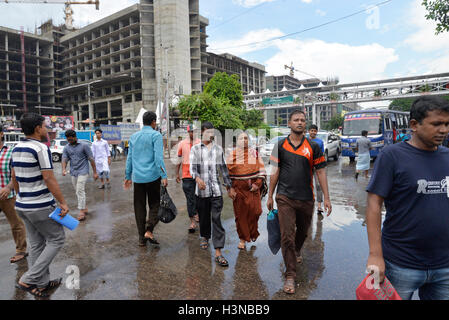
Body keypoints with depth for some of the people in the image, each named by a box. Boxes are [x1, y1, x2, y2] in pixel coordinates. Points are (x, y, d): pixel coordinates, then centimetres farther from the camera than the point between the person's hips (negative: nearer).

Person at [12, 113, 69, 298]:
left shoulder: (17, 148, 8)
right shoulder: (41, 148, -18)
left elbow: (14, 179, 14)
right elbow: (49, 179, -21)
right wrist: (63, 203, -16)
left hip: (23, 205, 8)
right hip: (41, 206, -8)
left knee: (37, 245, 15)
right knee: (56, 240, 7)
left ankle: (42, 284, 25)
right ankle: (28, 280, 4)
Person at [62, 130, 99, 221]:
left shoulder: (84, 145, -6)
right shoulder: (66, 148, 7)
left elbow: (91, 159, -4)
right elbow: (64, 159, 0)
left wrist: (95, 172, -6)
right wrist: (64, 169, -22)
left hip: (83, 172, -5)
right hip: (73, 173, 5)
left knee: (80, 191, -13)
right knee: (78, 192, 12)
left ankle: (82, 212, -10)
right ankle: (85, 208, 26)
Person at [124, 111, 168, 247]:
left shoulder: (134, 136, 13)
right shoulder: (155, 135, -4)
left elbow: (129, 158, 15)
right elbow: (158, 157, -14)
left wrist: (128, 176, 21)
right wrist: (164, 176, -15)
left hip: (137, 177, 5)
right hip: (153, 176, -5)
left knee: (139, 207, 9)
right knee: (154, 204, 9)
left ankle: (141, 238, 13)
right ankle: (149, 230, -7)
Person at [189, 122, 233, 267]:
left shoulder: (218, 149, 12)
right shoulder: (195, 149, 4)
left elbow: (223, 168, 17)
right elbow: (192, 167, -8)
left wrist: (228, 185, 20)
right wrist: (197, 178, -28)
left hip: (216, 190, 1)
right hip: (202, 190, 0)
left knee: (217, 219, -5)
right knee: (204, 216, 13)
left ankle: (218, 252, -5)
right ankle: (204, 237, 42)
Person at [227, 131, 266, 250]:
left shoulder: (254, 153, 8)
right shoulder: (232, 155, 4)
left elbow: (261, 170, 7)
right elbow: (228, 173, 3)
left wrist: (257, 183, -5)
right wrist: (230, 188, -4)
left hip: (253, 188, 1)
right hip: (238, 188, -1)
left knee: (255, 211, -4)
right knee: (240, 214, 3)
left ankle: (252, 233, 23)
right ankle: (242, 239, 18)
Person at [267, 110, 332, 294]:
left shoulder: (313, 147, 2)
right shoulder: (280, 145, 2)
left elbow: (320, 172, 2)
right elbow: (275, 171, 5)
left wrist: (326, 198, -2)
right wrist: (270, 196, 6)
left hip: (306, 198, 2)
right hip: (285, 197, -2)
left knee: (302, 231, 20)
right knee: (287, 236, -5)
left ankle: (297, 251, 51)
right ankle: (290, 275, 5)